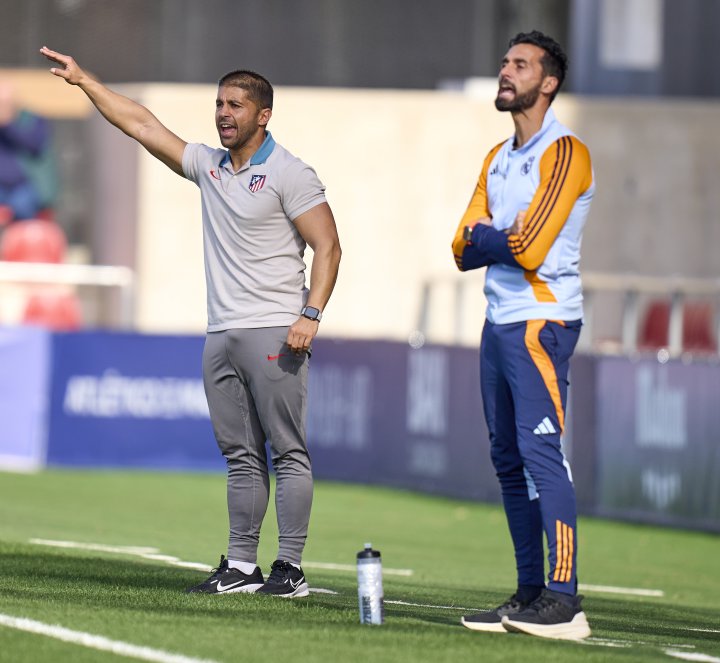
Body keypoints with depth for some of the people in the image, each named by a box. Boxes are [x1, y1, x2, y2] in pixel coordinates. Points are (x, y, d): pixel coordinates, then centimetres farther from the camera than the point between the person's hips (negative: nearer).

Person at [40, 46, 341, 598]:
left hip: (274, 333, -7)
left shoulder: (289, 174, -4)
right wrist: (83, 79, 16)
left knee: (288, 452, -7)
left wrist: (311, 313, -19)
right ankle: (241, 566, 9)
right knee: (241, 457, 7)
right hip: (221, 334, 7)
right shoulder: (208, 166, 15)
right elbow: (142, 124, 19)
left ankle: (291, 568, -10)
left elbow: (328, 246, -8)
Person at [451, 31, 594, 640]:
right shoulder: (498, 161, 18)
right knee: (508, 458, 8)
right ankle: (530, 595, 12)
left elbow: (528, 248, -17)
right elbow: (465, 250, 12)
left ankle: (564, 602, -20)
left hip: (542, 321, -9)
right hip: (500, 321, 9)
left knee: (541, 452, -16)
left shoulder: (565, 154, -9)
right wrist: (501, 240, -8)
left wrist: (485, 239, 0)